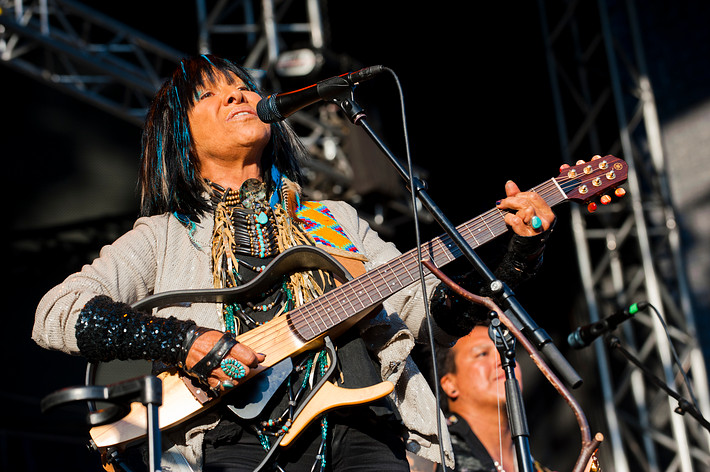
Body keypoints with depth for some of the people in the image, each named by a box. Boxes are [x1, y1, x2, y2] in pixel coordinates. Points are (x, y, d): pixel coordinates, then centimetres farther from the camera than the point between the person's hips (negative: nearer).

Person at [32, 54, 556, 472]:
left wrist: (520, 251, 3)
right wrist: (183, 340, -9)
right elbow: (54, 314, 3)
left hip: (354, 428, 3)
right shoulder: (164, 235, 15)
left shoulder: (335, 221, 24)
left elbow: (439, 315, 18)